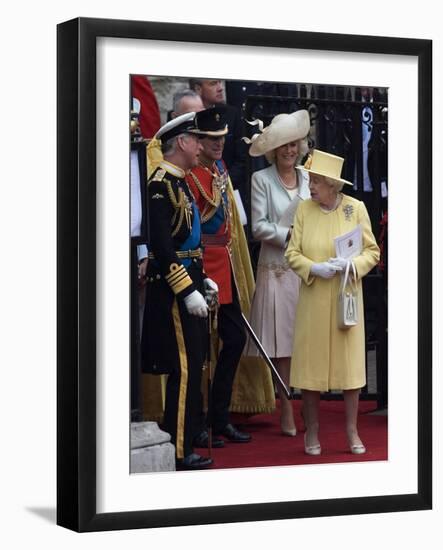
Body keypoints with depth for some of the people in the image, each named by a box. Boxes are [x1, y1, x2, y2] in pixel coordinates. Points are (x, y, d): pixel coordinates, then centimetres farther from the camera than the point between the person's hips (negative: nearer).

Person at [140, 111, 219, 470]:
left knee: (190, 368, 13)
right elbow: (161, 246, -22)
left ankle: (183, 443, 20)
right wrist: (188, 290, -22)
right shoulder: (161, 184, -16)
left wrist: (202, 279, 19)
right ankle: (178, 451, -2)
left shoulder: (179, 182, 15)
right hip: (173, 290, -10)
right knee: (185, 369, -8)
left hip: (187, 283, 10)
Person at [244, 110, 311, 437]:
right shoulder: (262, 179, 1)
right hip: (276, 270, -3)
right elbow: (259, 227, -4)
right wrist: (289, 234, -14)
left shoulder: (307, 180, 11)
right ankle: (286, 412, 7)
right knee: (282, 343, -1)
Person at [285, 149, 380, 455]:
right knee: (311, 363, 2)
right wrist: (314, 268, -15)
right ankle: (312, 432, 15)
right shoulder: (304, 210, 0)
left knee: (350, 363, 2)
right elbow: (292, 254, 2)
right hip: (313, 300, 1)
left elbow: (372, 252, 1)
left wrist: (350, 264, -17)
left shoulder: (356, 208, -2)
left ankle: (352, 432, 14)